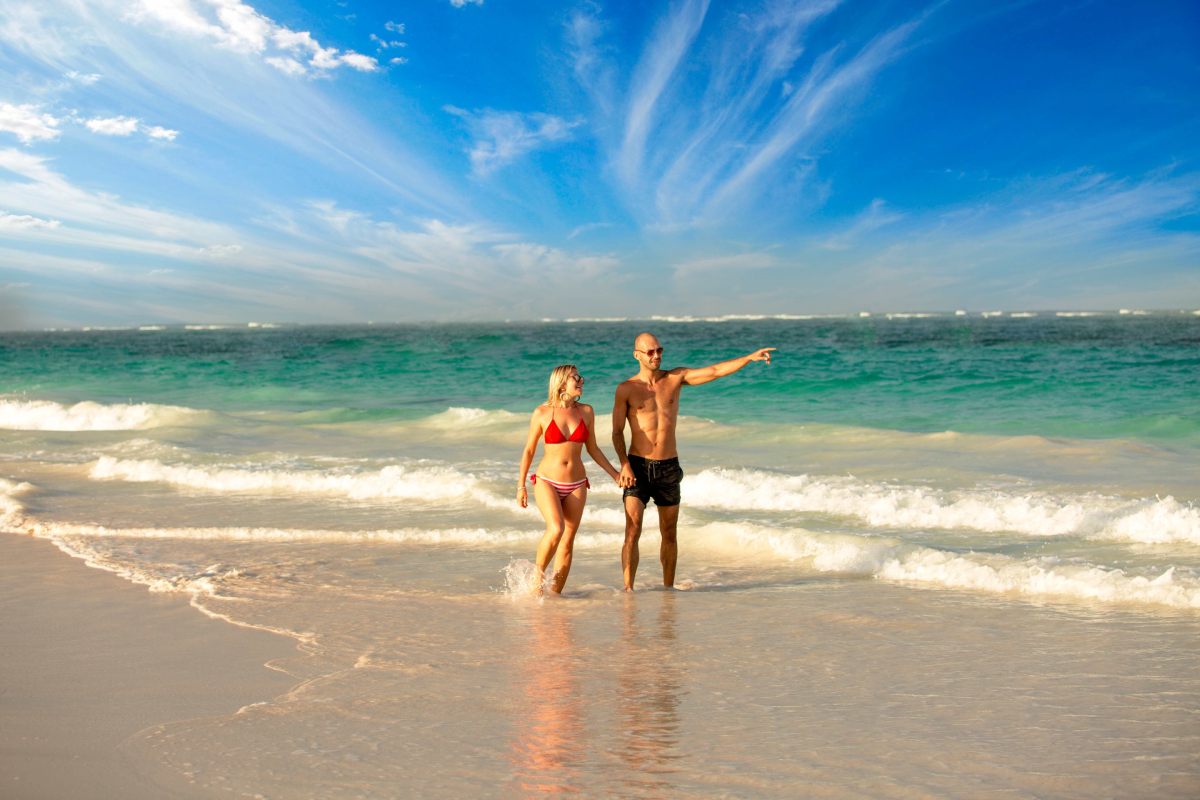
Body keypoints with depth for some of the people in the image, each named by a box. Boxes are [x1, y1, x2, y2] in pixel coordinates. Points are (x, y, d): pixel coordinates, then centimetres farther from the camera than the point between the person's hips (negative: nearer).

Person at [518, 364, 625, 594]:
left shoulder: (586, 411, 3)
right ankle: (538, 573, -1)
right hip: (547, 482, -3)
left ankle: (556, 594, 14)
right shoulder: (542, 413, -5)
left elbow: (593, 449, 14)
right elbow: (529, 450, 3)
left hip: (576, 485, 3)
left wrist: (615, 474, 9)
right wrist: (521, 485, 3)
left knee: (567, 542, 2)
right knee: (556, 529, -25)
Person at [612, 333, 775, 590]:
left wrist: (751, 357, -11)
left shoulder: (675, 378, 5)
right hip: (638, 466, -3)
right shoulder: (626, 389, -2)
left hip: (669, 467, 3)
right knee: (633, 532, -12)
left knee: (669, 534, 11)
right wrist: (624, 464, -18)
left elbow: (715, 371, -1)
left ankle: (668, 587, 24)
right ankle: (628, 588, -9)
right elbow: (617, 432, -4)